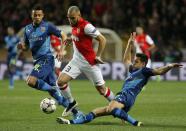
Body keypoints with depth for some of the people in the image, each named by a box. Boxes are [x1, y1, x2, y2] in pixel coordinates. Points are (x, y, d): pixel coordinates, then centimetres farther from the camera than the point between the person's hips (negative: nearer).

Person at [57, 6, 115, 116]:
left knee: (101, 89, 1)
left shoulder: (86, 26, -19)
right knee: (61, 81, -7)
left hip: (89, 62, -7)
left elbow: (102, 39, -17)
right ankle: (71, 103, 14)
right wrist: (71, 39, 9)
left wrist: (98, 56, -15)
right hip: (76, 61, 7)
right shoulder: (74, 26, 6)